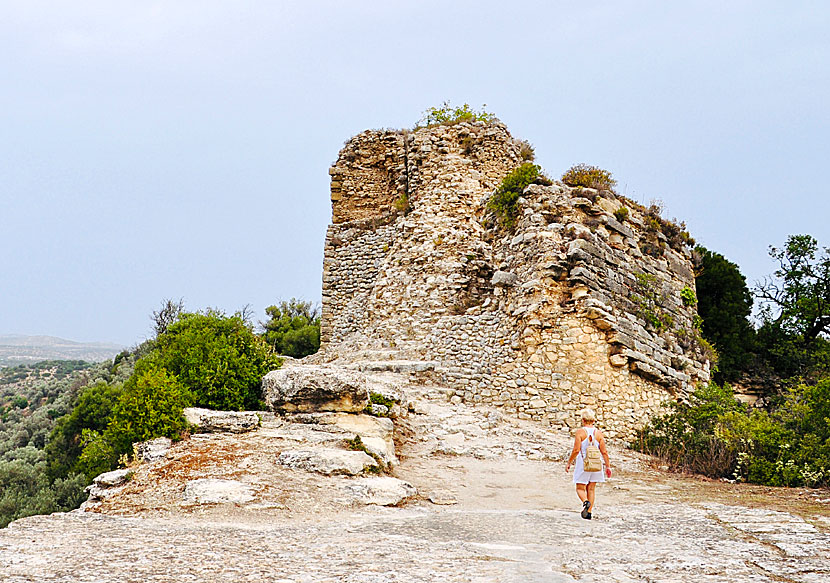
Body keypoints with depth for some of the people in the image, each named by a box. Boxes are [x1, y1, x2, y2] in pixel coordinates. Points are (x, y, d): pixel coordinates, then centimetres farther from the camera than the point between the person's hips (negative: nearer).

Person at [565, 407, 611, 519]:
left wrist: (569, 463, -2)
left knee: (580, 488, 6)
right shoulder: (598, 433, 1)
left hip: (583, 464, -3)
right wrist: (608, 466, 7)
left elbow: (576, 450, -13)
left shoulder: (580, 432, -9)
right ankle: (589, 512, 11)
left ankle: (585, 502, -24)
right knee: (591, 488, 13)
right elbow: (604, 452, 0)